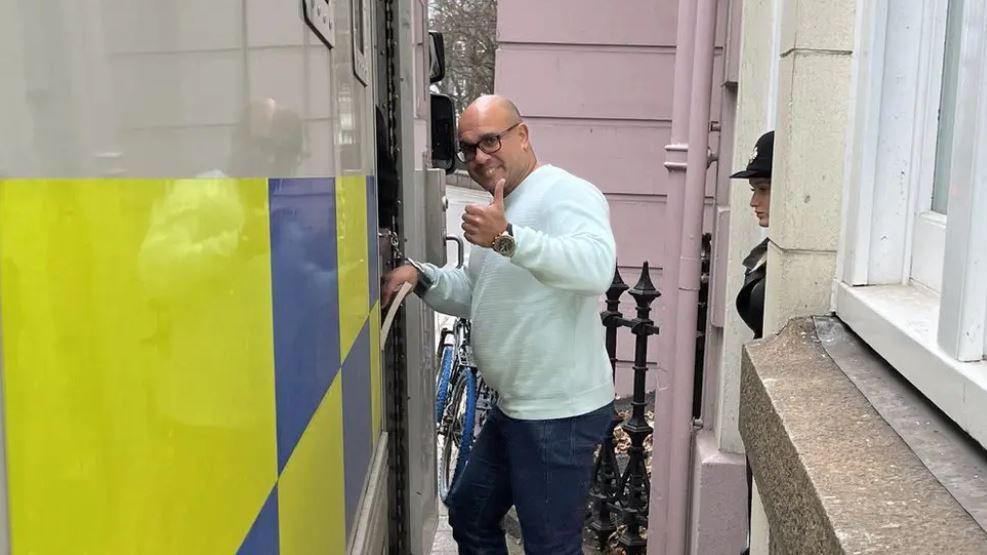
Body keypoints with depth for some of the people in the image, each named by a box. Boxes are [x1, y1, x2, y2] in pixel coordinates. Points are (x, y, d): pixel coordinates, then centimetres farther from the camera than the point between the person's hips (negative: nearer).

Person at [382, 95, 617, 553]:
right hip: (515, 408, 10)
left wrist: (509, 238, -45)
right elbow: (475, 294, 22)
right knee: (468, 512, 23)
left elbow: (597, 267, -35)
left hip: (560, 413, -10)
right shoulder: (498, 210, 16)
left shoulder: (565, 193, -16)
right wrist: (421, 277, 4)